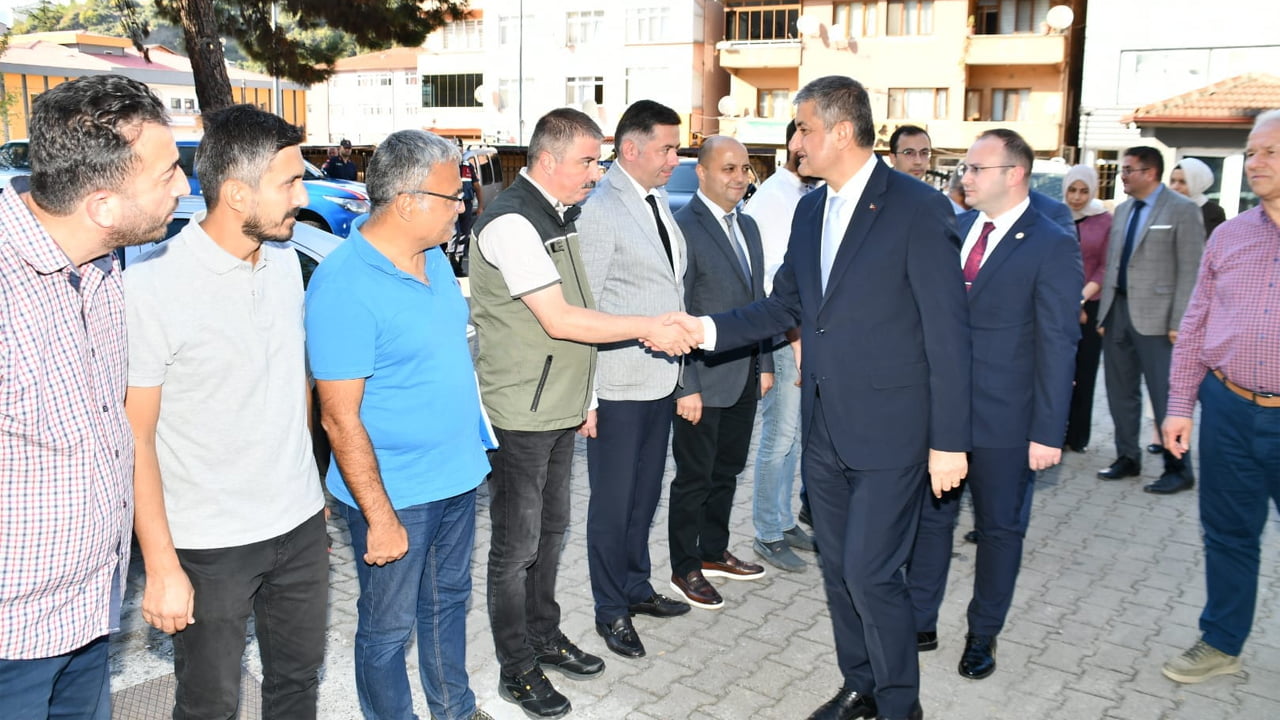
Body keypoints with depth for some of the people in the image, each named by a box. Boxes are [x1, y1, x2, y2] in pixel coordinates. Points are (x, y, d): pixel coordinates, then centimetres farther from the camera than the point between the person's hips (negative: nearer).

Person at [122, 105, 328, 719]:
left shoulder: (285, 260, 2)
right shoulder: (152, 285, -19)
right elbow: (135, 440, -15)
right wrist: (161, 569, -14)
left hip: (300, 525, 6)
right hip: (210, 547, -5)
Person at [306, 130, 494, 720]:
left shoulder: (432, 255, 3)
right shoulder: (343, 287, -24)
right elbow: (340, 418, -22)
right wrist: (380, 518, -20)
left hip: (456, 475, 8)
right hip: (396, 494, -8)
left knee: (448, 602, 25)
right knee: (388, 627, 12)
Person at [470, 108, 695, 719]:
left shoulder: (556, 215, 10)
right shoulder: (510, 222, -19)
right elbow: (559, 320, -24)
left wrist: (583, 397, 15)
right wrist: (647, 327, -18)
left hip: (558, 410, 9)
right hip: (519, 416, -9)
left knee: (551, 529, 20)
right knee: (517, 543, 5)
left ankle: (545, 637, 38)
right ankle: (517, 669, 21)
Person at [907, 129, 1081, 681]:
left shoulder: (1052, 247, -10)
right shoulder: (953, 228, 6)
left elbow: (1058, 345, -11)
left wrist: (1048, 432, -13)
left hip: (1003, 419, -4)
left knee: (1000, 527, 12)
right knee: (931, 516, 13)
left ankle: (983, 635, 29)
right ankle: (920, 623, 27)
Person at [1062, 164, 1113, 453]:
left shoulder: (1104, 220, 2)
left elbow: (1106, 267, 1)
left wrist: (1081, 299, -10)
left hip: (1090, 306, 1)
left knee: (1084, 372, 6)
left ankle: (1078, 436, 17)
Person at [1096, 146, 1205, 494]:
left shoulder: (1182, 210, -7)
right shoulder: (1122, 210, 14)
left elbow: (1190, 271, -10)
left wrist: (1179, 322, -15)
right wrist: (1104, 314, 11)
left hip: (1155, 317, -7)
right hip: (1118, 311, 7)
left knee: (1165, 396, -2)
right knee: (1120, 393, 12)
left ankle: (1178, 470, 10)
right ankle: (1127, 458, 26)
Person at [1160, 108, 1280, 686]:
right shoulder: (1229, 237, 5)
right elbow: (1193, 328, 8)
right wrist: (1179, 406, 4)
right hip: (1228, 410, 3)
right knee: (1227, 533, 14)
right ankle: (1220, 643, 29)